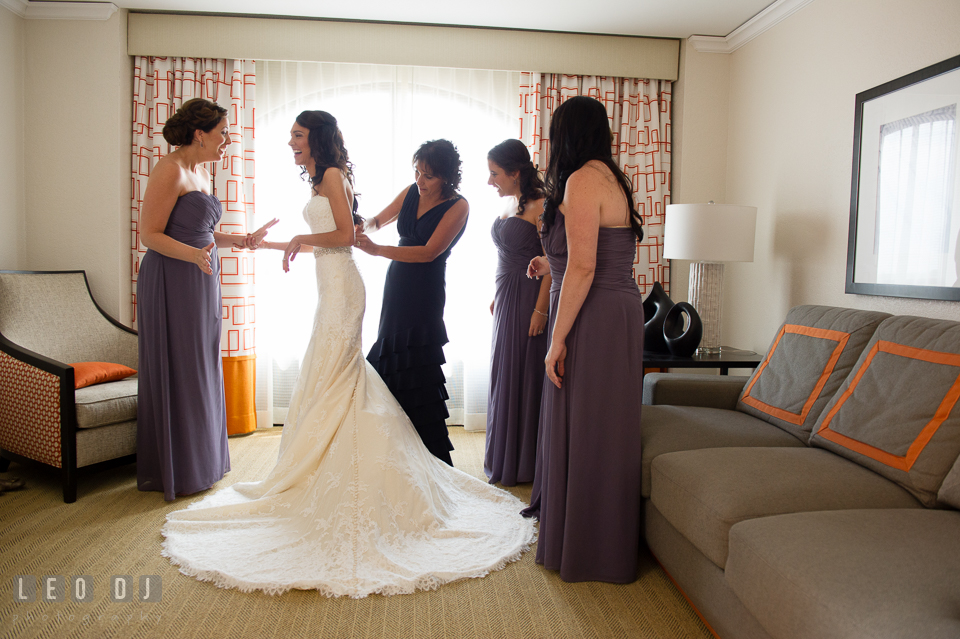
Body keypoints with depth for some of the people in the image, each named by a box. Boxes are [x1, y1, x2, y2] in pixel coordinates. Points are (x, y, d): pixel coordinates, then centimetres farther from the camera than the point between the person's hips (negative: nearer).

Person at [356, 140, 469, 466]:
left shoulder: (457, 206, -11)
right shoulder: (410, 192, 7)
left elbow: (429, 252, -19)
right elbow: (378, 219, 20)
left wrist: (376, 249, -23)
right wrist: (363, 228, -4)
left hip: (424, 293, -7)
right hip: (397, 287, 7)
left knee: (417, 372, -7)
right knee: (390, 362, 9)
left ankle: (437, 461, 6)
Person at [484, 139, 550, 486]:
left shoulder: (540, 206, -15)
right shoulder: (511, 204, 12)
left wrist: (540, 309, -23)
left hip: (529, 299, -9)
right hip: (507, 299, 9)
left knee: (526, 375, 1)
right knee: (504, 375, 14)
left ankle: (526, 463, 16)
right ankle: (505, 459, 30)